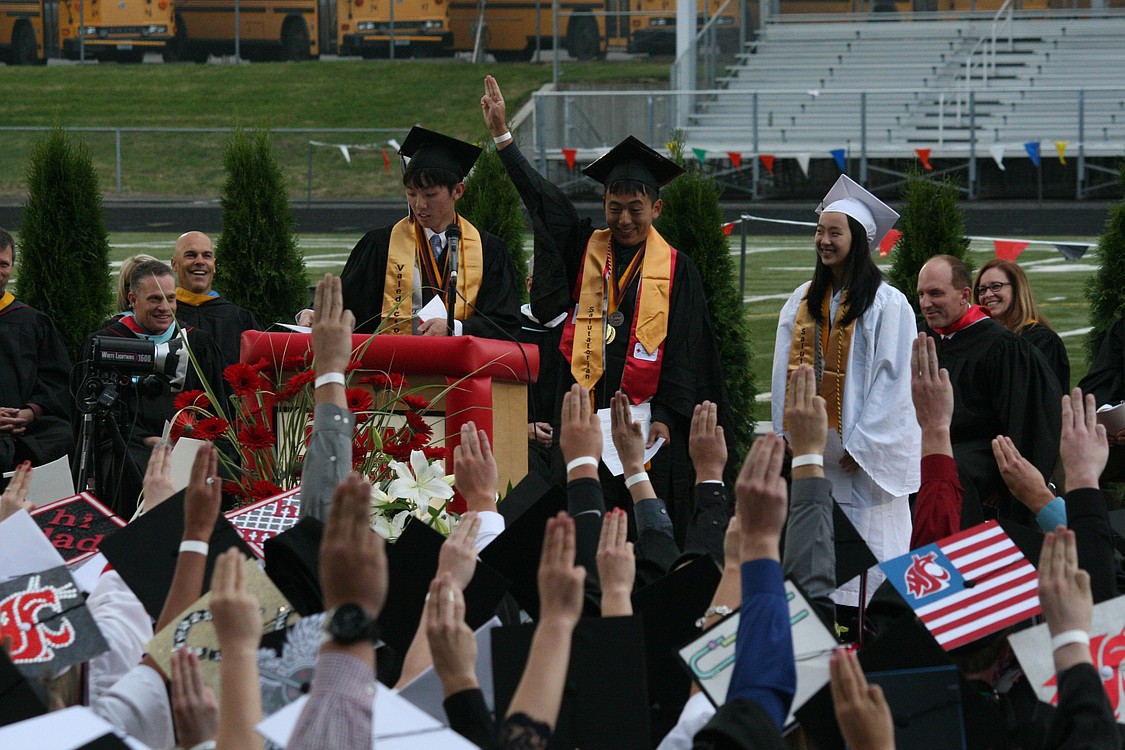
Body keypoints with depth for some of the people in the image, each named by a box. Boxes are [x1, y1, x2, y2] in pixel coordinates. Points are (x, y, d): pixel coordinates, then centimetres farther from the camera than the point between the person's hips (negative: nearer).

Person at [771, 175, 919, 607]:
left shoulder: (886, 304, -6)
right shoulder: (803, 301, 12)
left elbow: (894, 378, -9)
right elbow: (785, 372, 13)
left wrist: (863, 446, -13)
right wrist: (787, 437, 3)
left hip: (862, 457, -5)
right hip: (810, 453, 5)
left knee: (865, 551, -5)